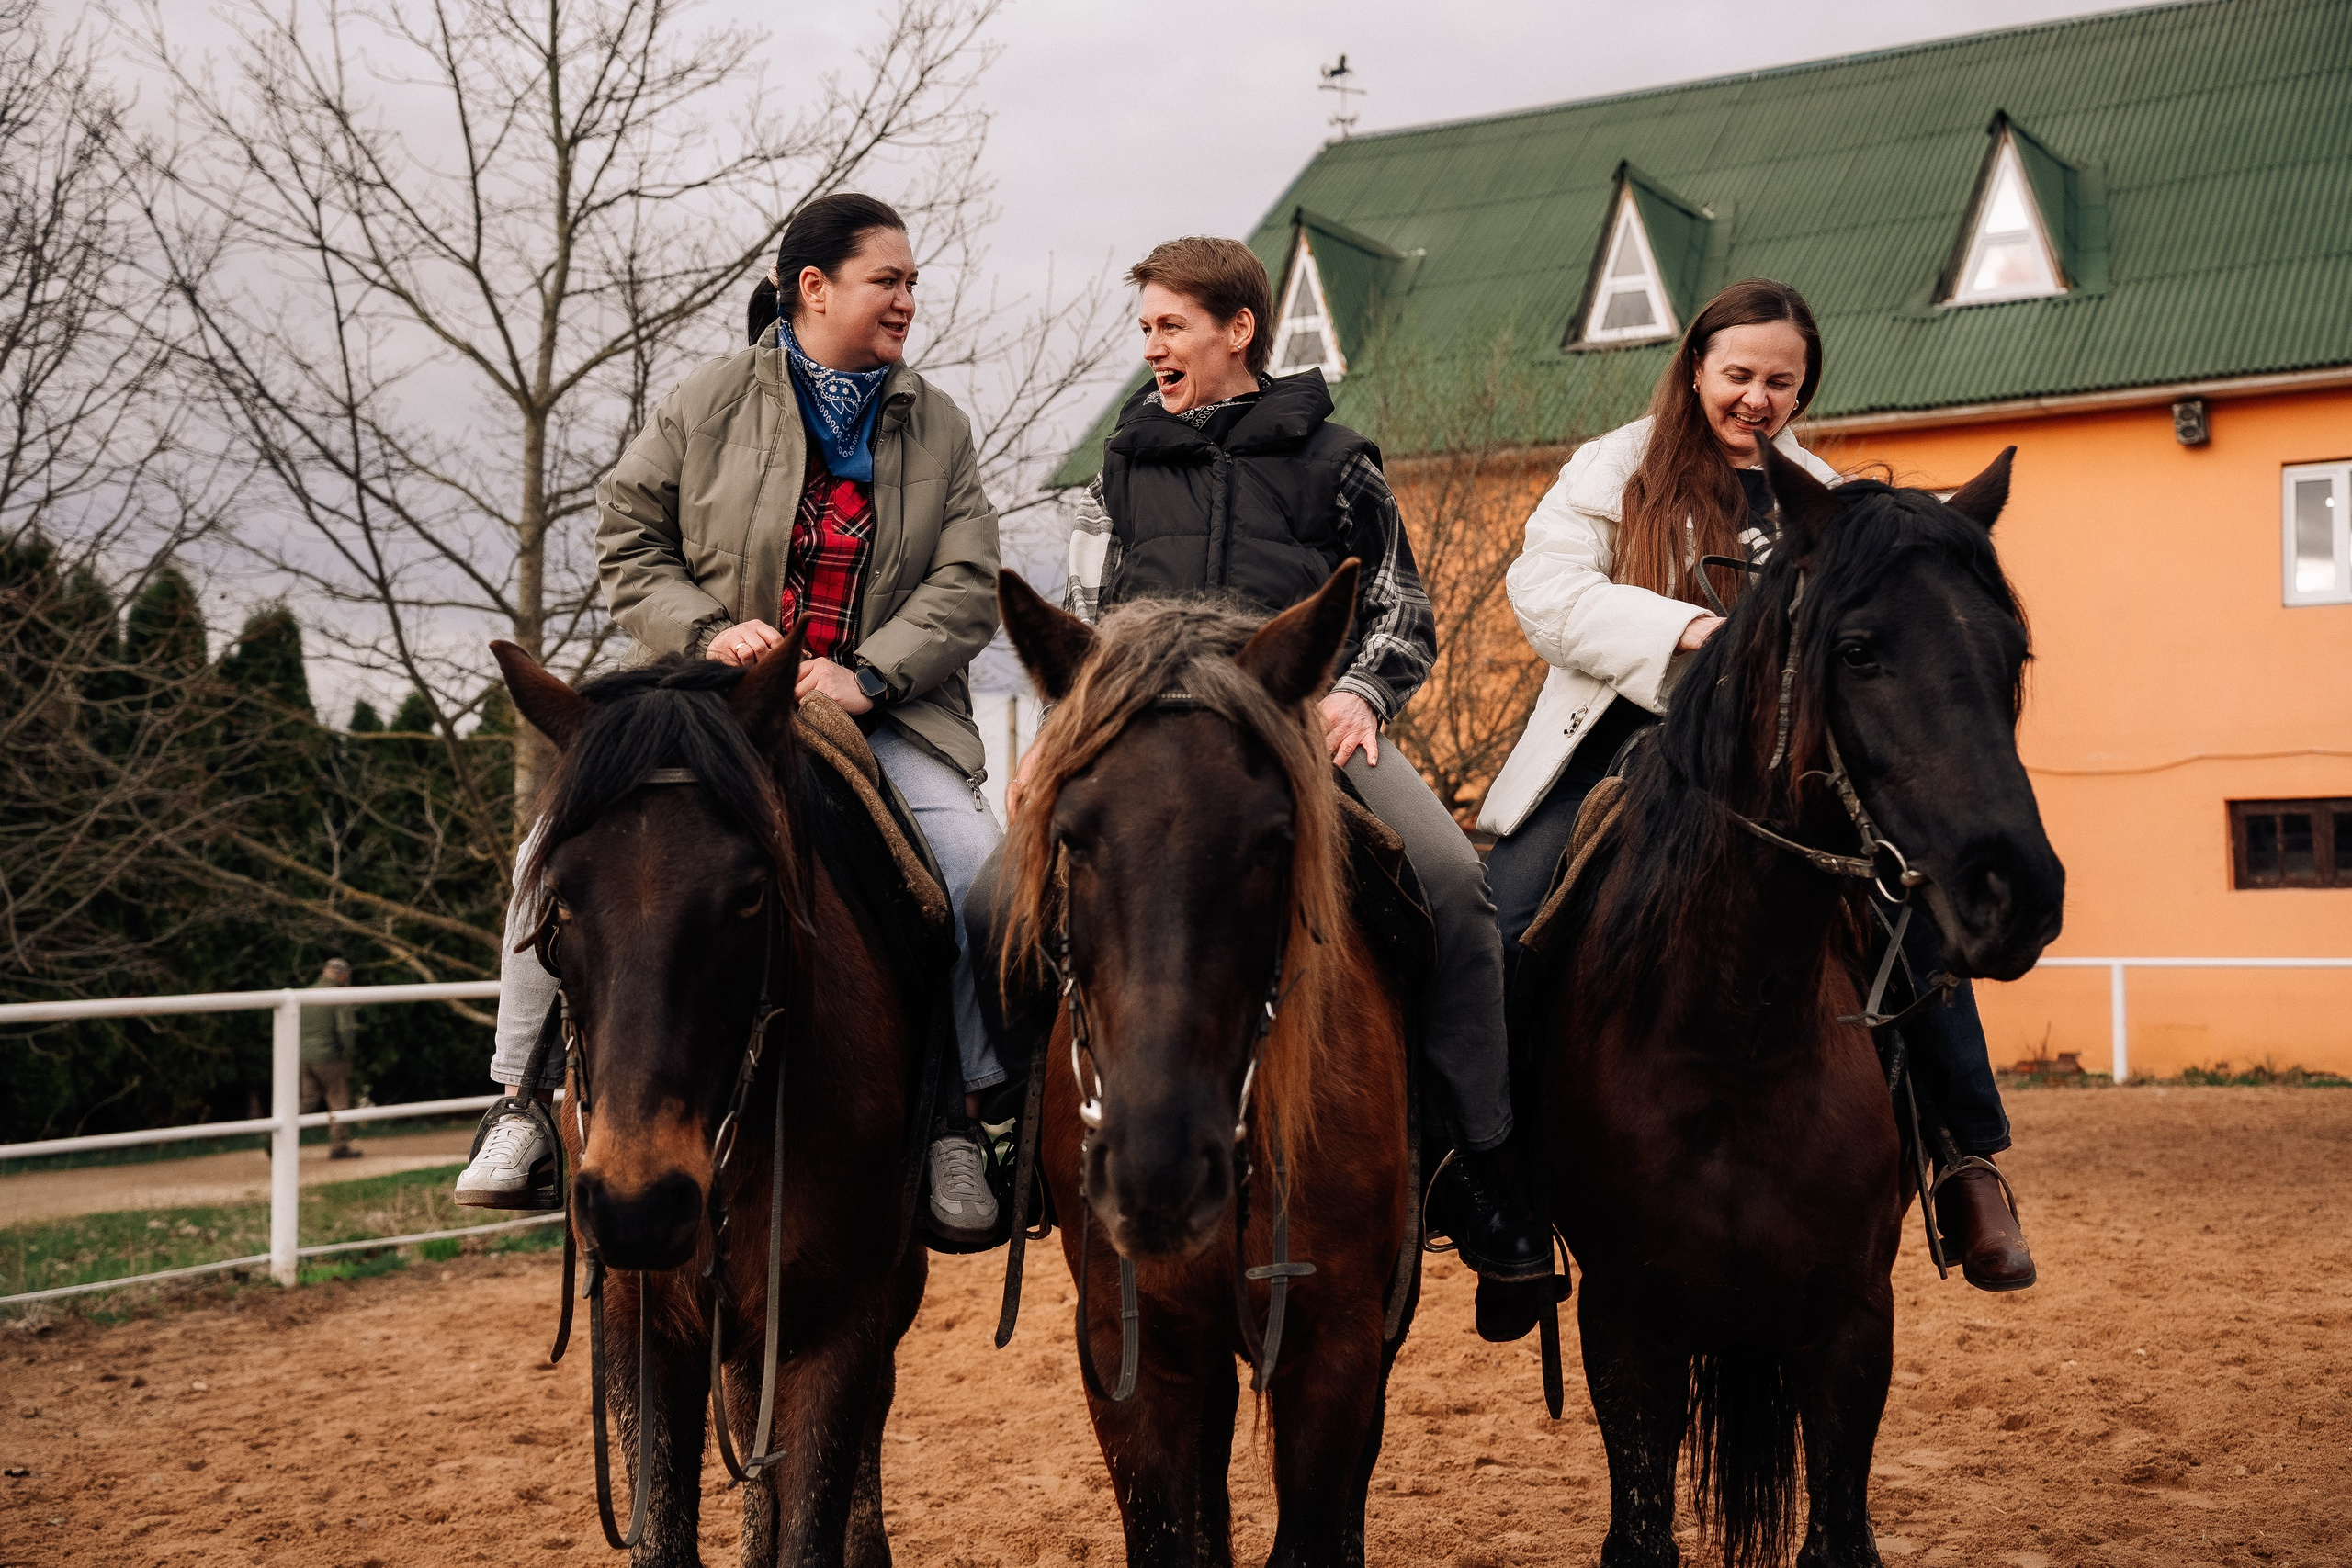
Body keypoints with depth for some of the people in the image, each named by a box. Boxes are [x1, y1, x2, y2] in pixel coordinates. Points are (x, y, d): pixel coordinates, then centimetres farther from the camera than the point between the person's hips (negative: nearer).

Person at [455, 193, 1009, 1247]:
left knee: (982, 870, -24)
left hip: (879, 714, 1)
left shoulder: (938, 428, 8)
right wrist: (708, 631, -10)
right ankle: (525, 1106, -6)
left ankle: (959, 1119, -8)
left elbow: (966, 588, 1)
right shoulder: (712, 403, 3)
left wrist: (867, 675, -13)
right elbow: (626, 538, 6)